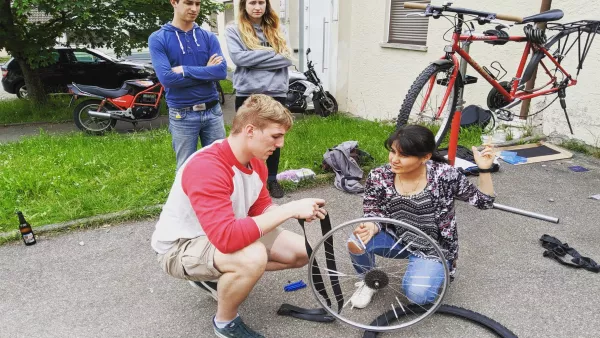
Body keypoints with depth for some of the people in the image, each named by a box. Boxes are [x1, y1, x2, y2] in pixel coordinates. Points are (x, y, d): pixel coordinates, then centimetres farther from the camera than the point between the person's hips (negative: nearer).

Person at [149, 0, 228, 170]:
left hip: (213, 111, 3)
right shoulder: (158, 39, -3)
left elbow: (221, 70, -9)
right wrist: (207, 72, -10)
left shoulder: (209, 37, 5)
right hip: (182, 115, -2)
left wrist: (185, 70, -15)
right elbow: (166, 78, -16)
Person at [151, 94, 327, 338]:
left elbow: (260, 209, 4)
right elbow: (227, 238, -42)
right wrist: (290, 209, -38)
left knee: (301, 252, 1)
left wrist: (296, 212, -17)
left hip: (224, 234, 9)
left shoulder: (256, 162, -5)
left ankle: (217, 278, 14)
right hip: (180, 246, -8)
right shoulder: (206, 168, -34)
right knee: (253, 257, -39)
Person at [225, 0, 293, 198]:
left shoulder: (277, 30, 11)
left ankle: (272, 179, 26)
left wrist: (254, 58, -8)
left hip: (275, 93, 2)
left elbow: (287, 58, -1)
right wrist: (271, 54, -9)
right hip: (247, 94, -2)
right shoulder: (234, 30, 4)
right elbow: (237, 57, -12)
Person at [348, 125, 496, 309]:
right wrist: (371, 227, -34)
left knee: (417, 294, -26)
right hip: (395, 238, 2)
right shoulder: (378, 177, -15)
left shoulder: (445, 175, -20)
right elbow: (374, 215, -10)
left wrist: (484, 170, -26)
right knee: (356, 242, -26)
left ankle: (434, 271, 12)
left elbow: (484, 201, -9)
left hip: (432, 248, -2)